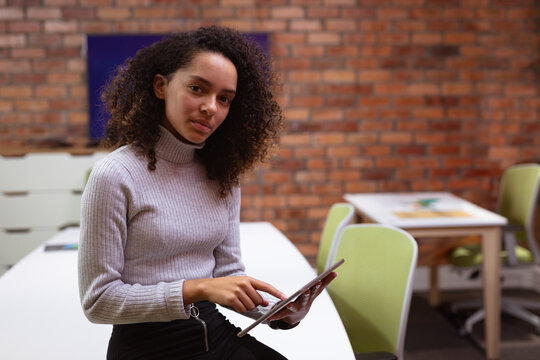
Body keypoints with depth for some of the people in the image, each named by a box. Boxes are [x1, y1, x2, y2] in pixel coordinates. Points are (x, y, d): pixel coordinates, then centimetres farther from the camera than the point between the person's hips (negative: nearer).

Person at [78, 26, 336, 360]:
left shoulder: (223, 176, 6)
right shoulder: (115, 176, -13)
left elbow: (228, 270, 7)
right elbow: (98, 299, -13)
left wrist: (281, 311, -11)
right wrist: (197, 289, -22)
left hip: (216, 333, 5)